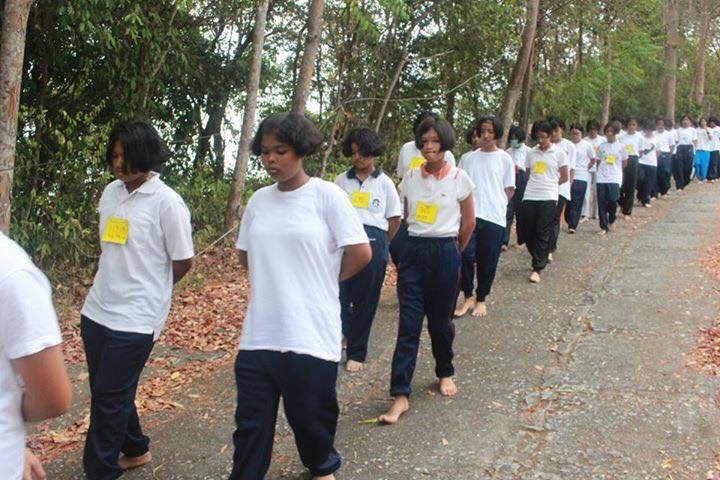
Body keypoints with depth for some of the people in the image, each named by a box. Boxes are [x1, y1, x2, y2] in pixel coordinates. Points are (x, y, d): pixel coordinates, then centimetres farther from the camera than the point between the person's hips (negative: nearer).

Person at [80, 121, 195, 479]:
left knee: (109, 397, 2)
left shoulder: (167, 202, -14)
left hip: (135, 318, -7)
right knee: (105, 392, 18)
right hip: (97, 310, 7)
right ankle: (135, 450, 38)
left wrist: (146, 289, 6)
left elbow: (183, 263, -7)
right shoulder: (110, 192, 6)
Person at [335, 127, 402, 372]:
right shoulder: (341, 180, 9)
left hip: (373, 242, -1)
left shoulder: (384, 182, 5)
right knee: (339, 294, -8)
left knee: (366, 301, 4)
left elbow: (395, 218, 9)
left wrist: (379, 243, 9)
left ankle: (356, 353, 14)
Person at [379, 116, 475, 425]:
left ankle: (445, 373, 37)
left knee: (440, 321, 10)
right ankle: (400, 394, -2)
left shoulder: (459, 178, -4)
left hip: (445, 253, -2)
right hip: (414, 252, 2)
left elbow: (468, 223, 6)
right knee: (408, 324, -3)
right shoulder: (410, 177, 4)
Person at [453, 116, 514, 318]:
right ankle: (468, 296, 12)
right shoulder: (468, 159, 10)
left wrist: (496, 205, -2)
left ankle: (481, 299, 21)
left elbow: (509, 190, 5)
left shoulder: (505, 159, 3)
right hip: (470, 215, 2)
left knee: (487, 262, 4)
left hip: (494, 218, -2)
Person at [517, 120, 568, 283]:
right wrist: (537, 183, 5)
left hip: (548, 198, -4)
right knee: (526, 232, 5)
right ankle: (540, 259, 27)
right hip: (529, 197, 4)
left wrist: (549, 183, 9)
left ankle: (537, 269, 0)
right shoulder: (531, 154, 10)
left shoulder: (559, 153, 1)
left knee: (543, 234, -3)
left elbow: (564, 178, 6)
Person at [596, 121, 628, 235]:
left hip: (615, 178, -2)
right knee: (601, 203, 0)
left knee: (612, 200, -16)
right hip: (602, 178, 2)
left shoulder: (621, 146, 3)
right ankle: (604, 227, 10)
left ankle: (611, 220, 14)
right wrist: (602, 170, 1)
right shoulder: (602, 146, 7)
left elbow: (624, 164, 10)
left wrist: (614, 169, 8)